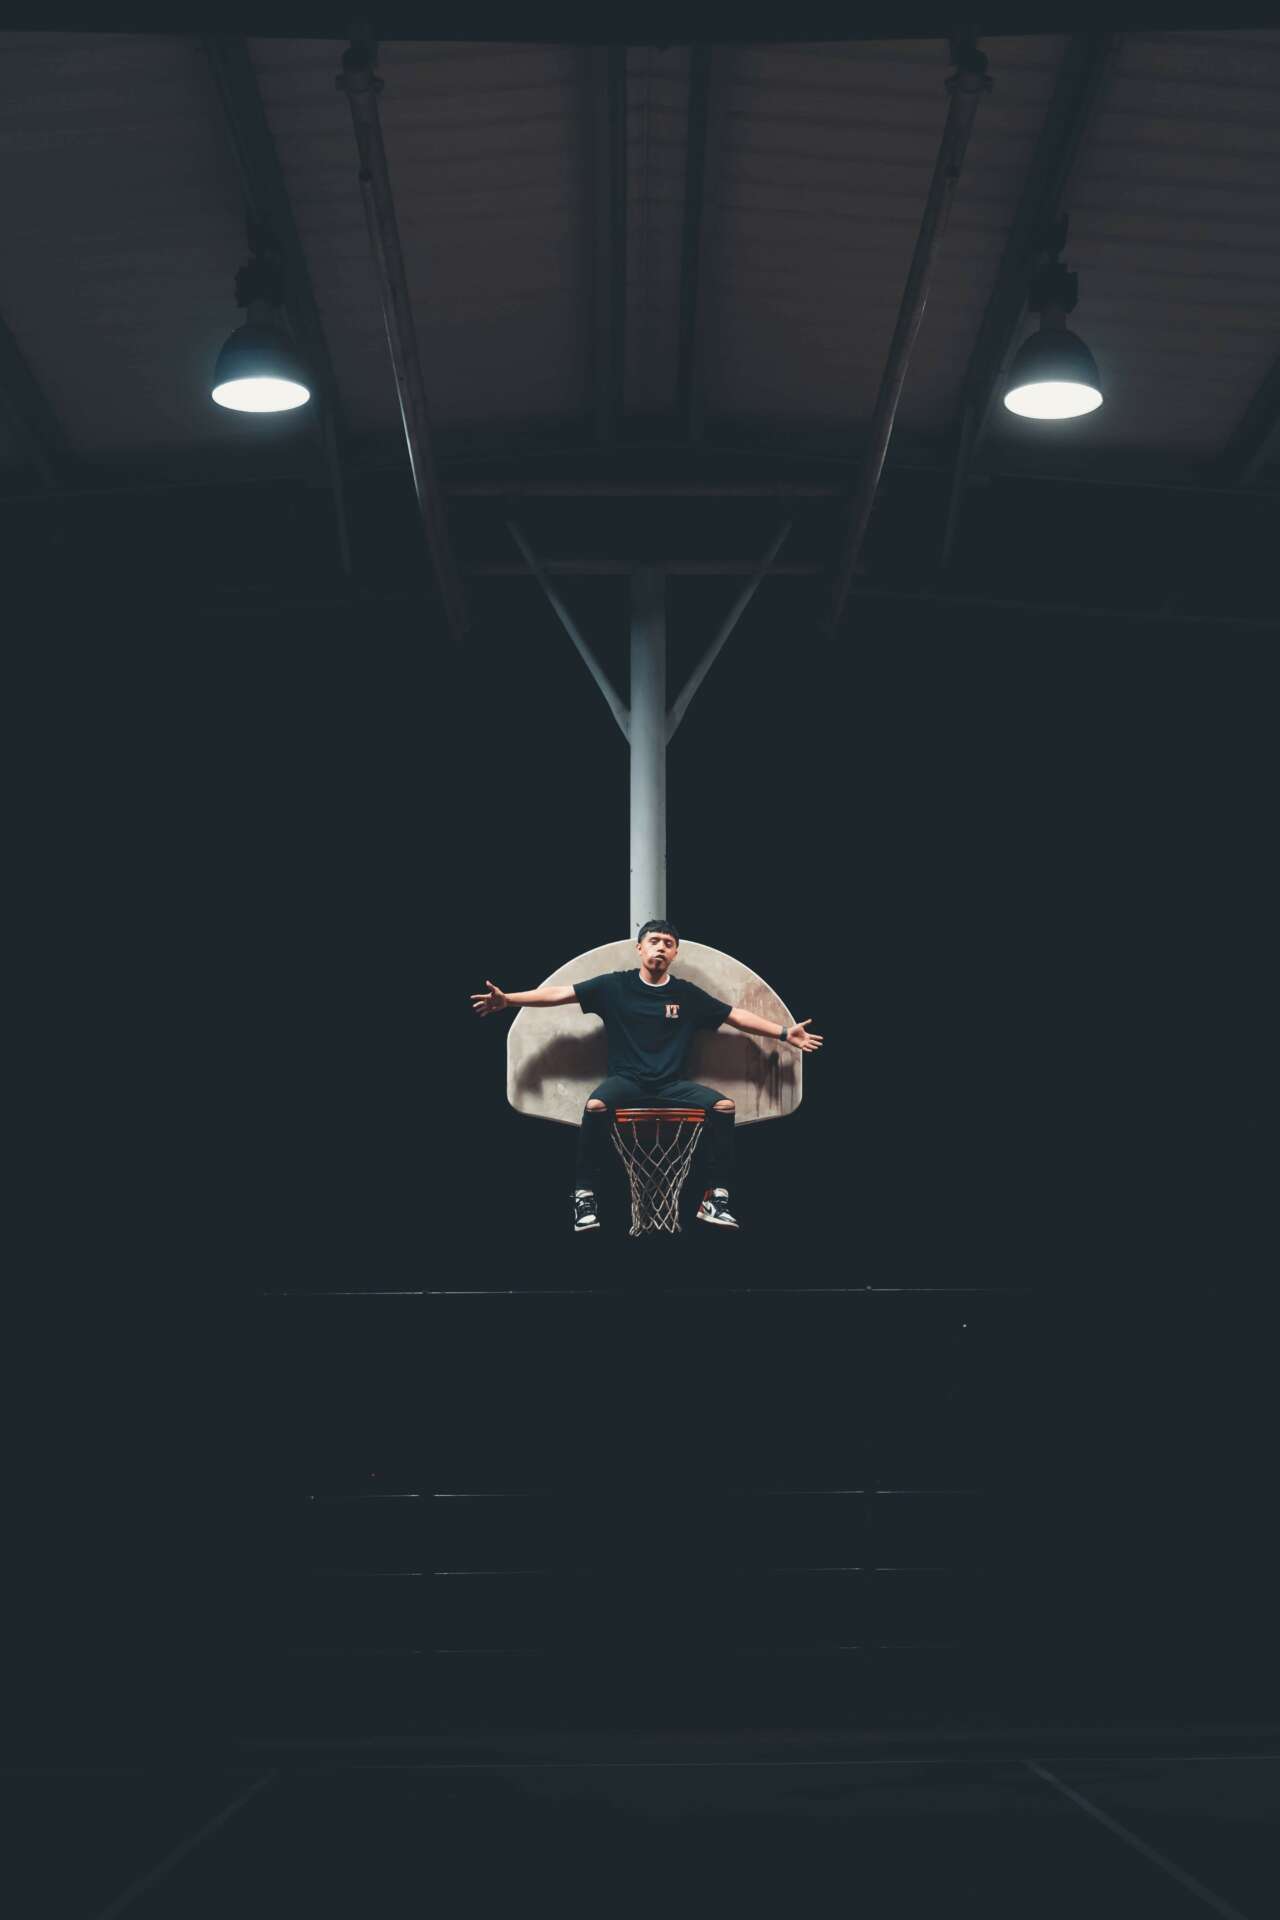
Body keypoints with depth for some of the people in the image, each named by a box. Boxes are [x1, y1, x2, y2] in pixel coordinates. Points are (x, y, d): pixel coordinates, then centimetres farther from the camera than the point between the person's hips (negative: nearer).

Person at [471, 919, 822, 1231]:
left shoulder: (688, 994, 9)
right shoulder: (615, 985, 3)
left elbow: (737, 1016, 13)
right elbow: (561, 993, 0)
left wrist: (785, 1033, 7)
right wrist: (507, 999, -9)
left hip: (672, 1085, 2)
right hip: (626, 1081, -2)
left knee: (724, 1105, -24)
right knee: (595, 1106, -36)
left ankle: (715, 1197, -16)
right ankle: (584, 1195, -24)